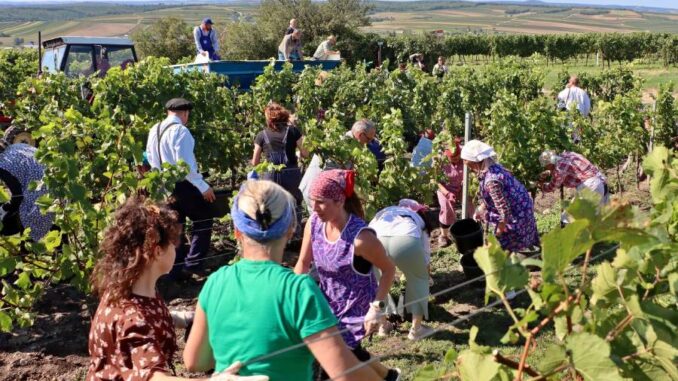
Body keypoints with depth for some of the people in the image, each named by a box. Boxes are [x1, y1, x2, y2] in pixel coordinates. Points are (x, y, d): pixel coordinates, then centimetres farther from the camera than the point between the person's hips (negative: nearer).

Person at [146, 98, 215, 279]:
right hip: (183, 184, -8)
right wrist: (203, 186, -18)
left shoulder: (154, 130, 7)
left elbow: (151, 159, 14)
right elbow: (185, 163, -23)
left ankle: (177, 269, 20)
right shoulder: (180, 130, -18)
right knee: (203, 220, 6)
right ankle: (192, 263, 0)